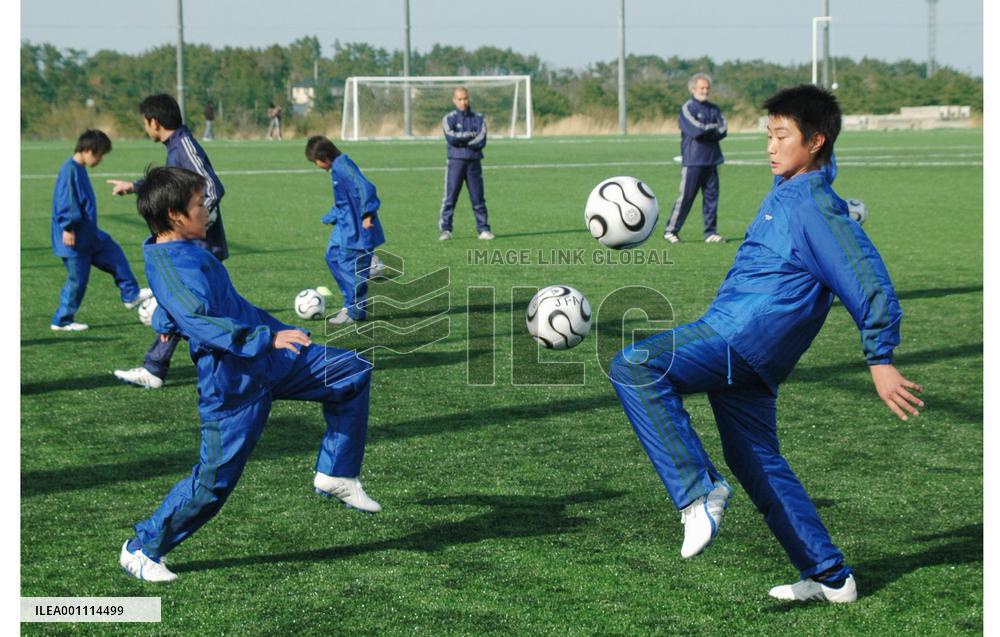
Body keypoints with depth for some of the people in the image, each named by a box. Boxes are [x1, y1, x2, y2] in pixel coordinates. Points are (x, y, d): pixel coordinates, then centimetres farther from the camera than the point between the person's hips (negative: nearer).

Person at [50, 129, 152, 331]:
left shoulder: (79, 169, 11)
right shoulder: (70, 170, -19)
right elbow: (65, 201, -24)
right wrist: (68, 228, -27)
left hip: (89, 235, 10)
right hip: (74, 239, -10)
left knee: (115, 255, 13)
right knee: (77, 279, -1)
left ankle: (131, 295, 22)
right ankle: (62, 321, 11)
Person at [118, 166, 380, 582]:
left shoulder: (188, 250, 8)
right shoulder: (169, 266, -23)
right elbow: (205, 325, -35)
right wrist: (268, 338, -41)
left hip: (270, 362, 10)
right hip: (234, 385, -10)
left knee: (354, 373, 9)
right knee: (215, 479, -5)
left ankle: (336, 474, 16)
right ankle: (141, 549, 14)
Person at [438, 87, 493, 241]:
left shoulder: (478, 118, 9)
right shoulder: (449, 118, 5)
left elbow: (481, 141, -4)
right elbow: (451, 137, -13)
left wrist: (461, 141, -8)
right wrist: (471, 135, -7)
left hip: (474, 162, 2)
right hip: (455, 161, -2)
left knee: (478, 198, 4)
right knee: (450, 198, -5)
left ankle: (483, 229, 8)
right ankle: (445, 230, -3)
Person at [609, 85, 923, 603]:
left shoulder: (815, 206, -12)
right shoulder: (786, 194, 17)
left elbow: (869, 282, -16)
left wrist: (880, 361, -17)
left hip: (745, 337, -10)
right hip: (739, 351, 10)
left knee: (633, 366, -25)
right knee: (757, 463, 16)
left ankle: (697, 490, -24)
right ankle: (830, 577, 22)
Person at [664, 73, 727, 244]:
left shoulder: (714, 109, 14)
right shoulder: (687, 108, -3)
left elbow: (723, 130, 2)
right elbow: (696, 129, -17)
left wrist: (706, 130, -12)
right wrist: (714, 128, -2)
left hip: (711, 161, 6)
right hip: (692, 161, -6)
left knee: (711, 196, 6)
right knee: (685, 197, -5)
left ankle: (710, 233, 12)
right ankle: (671, 231, 3)